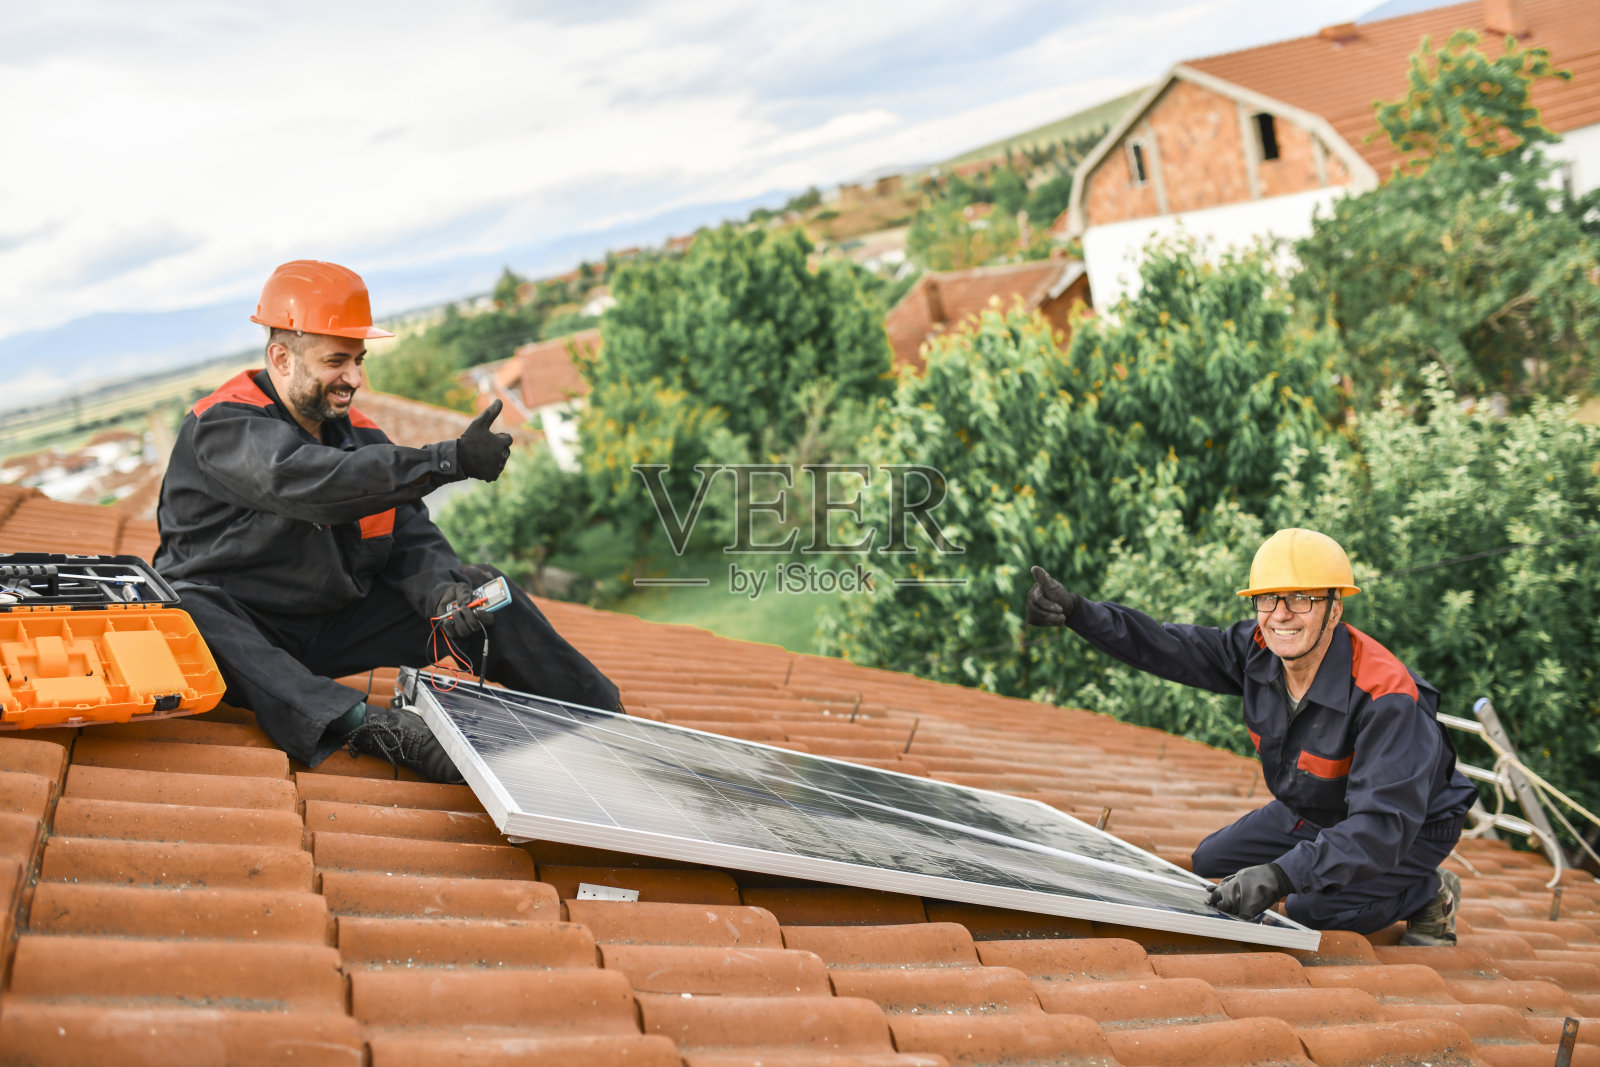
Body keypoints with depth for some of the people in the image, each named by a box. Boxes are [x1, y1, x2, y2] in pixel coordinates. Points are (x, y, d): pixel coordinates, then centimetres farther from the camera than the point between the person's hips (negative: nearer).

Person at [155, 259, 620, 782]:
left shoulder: (361, 437, 6)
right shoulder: (223, 426, -17)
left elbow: (411, 537, 0)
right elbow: (315, 482, -36)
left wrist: (443, 591, -24)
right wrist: (451, 460, -40)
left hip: (334, 630, 6)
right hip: (242, 629, -6)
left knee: (477, 591, -3)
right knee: (183, 610, -40)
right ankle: (360, 722, -56)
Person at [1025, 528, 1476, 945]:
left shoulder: (1385, 696, -38)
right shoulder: (1258, 651, -19)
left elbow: (1383, 824, -44)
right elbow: (1165, 647, -15)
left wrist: (1280, 875, -54)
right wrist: (1076, 611, -31)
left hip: (1412, 826, -7)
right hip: (1312, 812, 7)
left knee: (1314, 908, -26)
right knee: (1212, 862, 8)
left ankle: (1429, 895, 2)